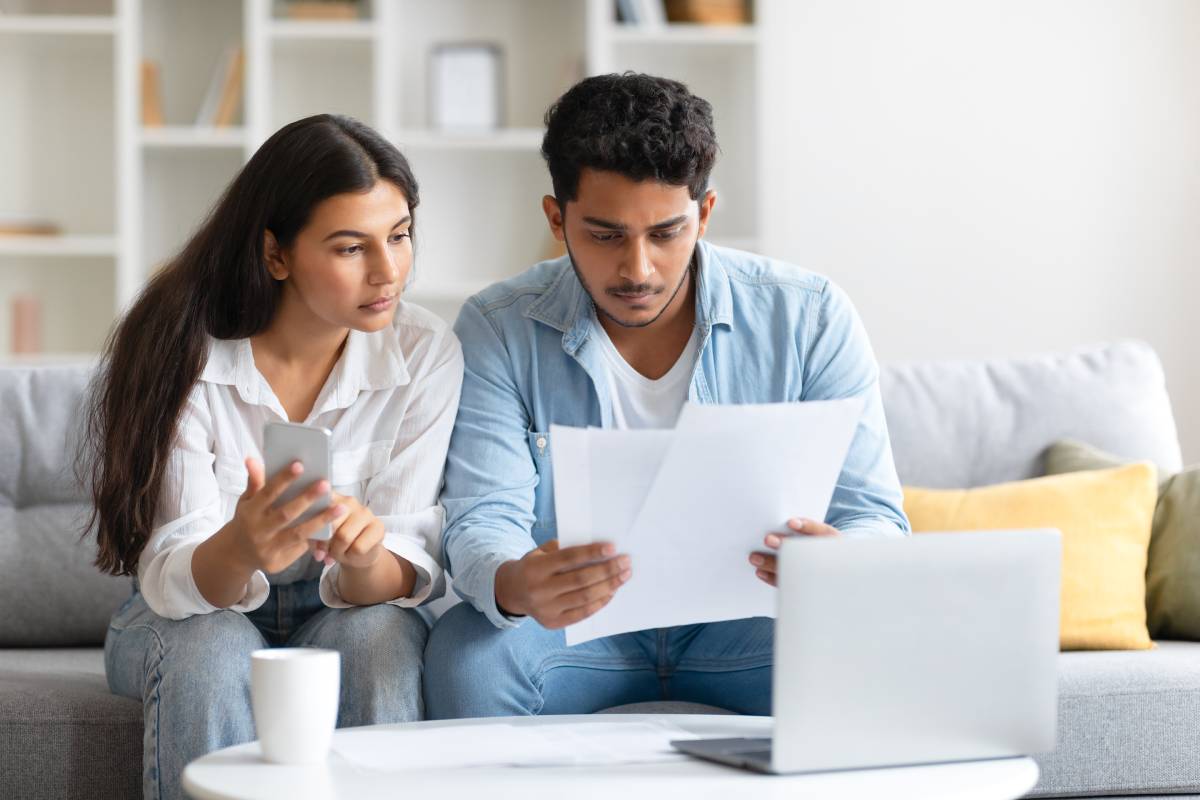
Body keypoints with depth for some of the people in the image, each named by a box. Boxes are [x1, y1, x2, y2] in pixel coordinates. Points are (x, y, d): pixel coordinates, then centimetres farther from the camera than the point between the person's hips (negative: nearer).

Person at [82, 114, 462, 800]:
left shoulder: (427, 354, -14)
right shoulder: (179, 354, -18)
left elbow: (408, 571, -17)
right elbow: (172, 581, -23)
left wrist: (365, 558, -43)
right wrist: (242, 549, -48)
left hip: (343, 614, 1)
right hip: (190, 618, -1)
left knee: (378, 635, -32)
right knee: (210, 652, -34)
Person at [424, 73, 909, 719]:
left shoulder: (810, 320, -6)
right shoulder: (497, 332, -6)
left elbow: (874, 520, -7)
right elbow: (483, 522, -13)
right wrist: (513, 587, -40)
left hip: (749, 618, 0)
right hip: (574, 621, 0)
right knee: (465, 656, -31)